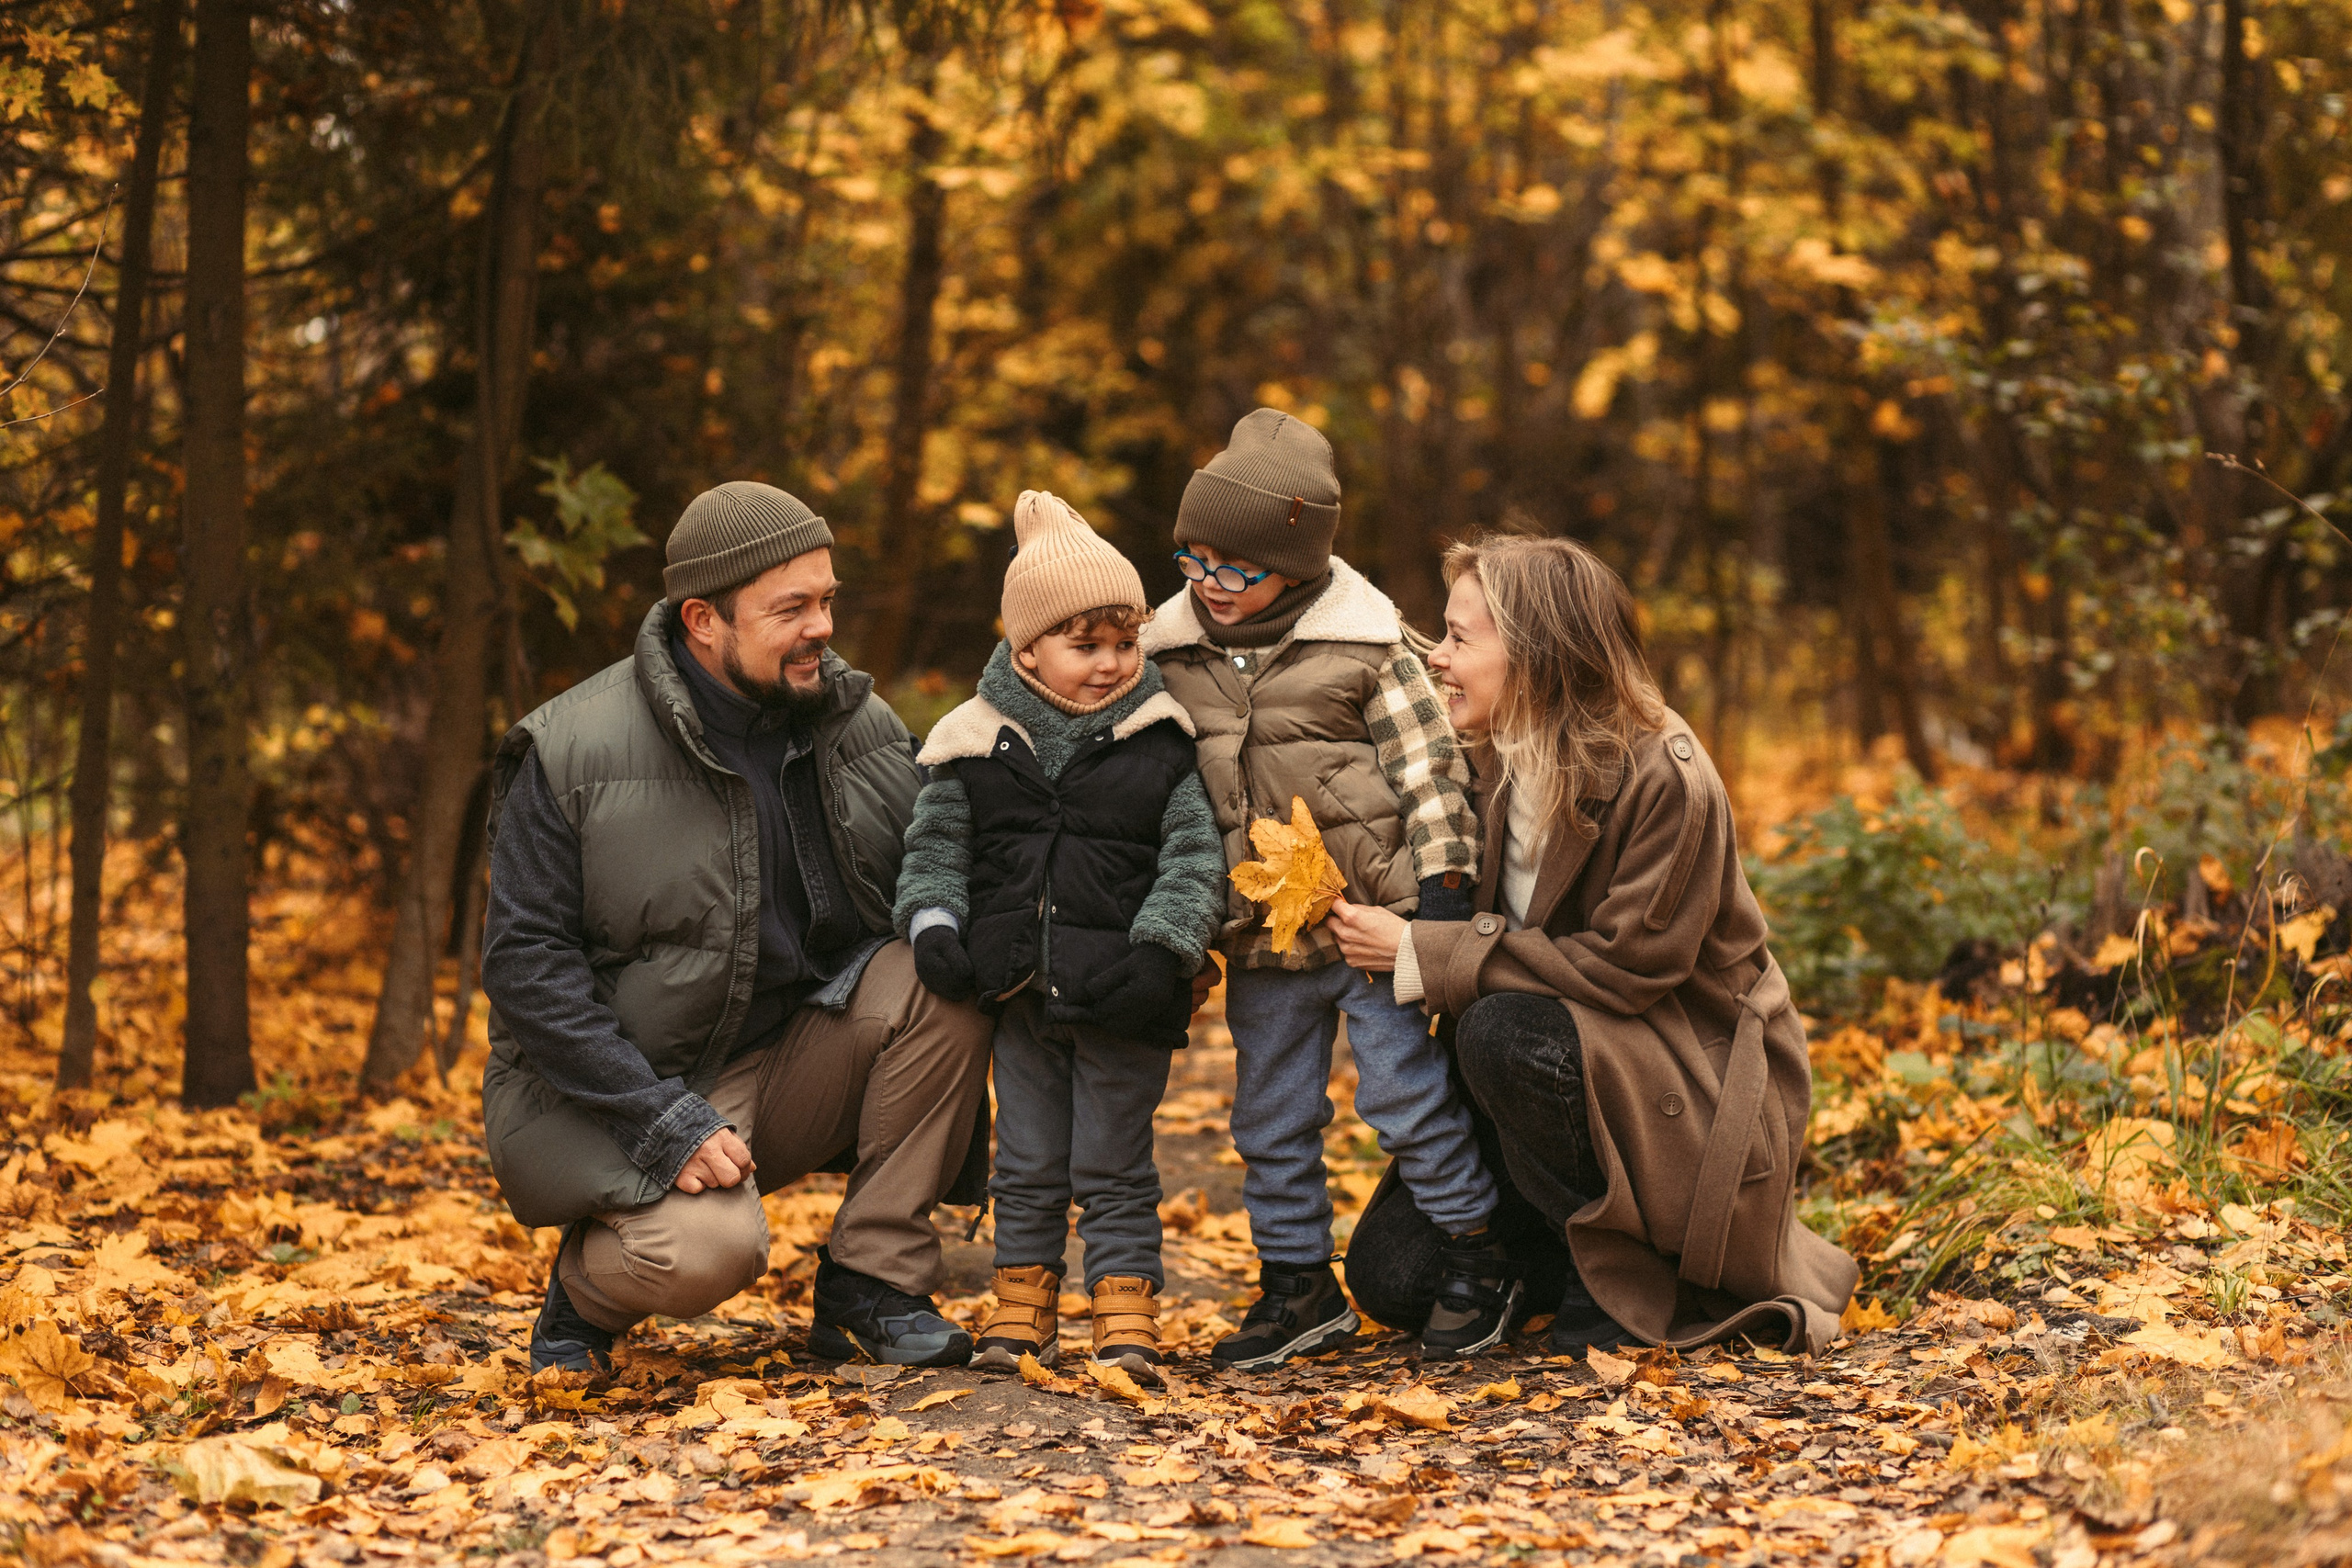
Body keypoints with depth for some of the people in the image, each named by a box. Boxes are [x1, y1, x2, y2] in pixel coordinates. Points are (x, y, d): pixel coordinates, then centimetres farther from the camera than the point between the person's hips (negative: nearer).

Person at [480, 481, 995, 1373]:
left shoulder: (861, 725, 2)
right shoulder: (572, 757, -13)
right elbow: (526, 964, -15)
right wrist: (663, 1121, -23)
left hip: (797, 1059, 5)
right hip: (629, 1086, -5)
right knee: (709, 1248, -33)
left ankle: (873, 1284, -10)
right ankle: (587, 1288, 5)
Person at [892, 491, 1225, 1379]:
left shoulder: (1164, 745, -4)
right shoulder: (975, 742, 1)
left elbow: (1195, 858, -4)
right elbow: (934, 846, 8)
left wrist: (1160, 949, -16)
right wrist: (932, 924, -7)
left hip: (1122, 999, -2)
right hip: (1020, 993, 3)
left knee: (1113, 1168, 4)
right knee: (1027, 1163, 13)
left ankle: (1126, 1310, 12)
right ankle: (1022, 1305, 24)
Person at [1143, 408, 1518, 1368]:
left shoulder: (1367, 647, -7)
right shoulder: (1168, 657, 4)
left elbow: (1427, 768, -5)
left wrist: (1442, 890, -9)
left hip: (1373, 920, -4)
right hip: (1258, 945, 4)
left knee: (1405, 1089, -1)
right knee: (1270, 1120, 10)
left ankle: (1476, 1256, 16)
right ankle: (1298, 1284, 23)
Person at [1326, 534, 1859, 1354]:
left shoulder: (1667, 778, -22)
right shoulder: (1506, 765, 1)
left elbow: (1625, 965, -25)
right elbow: (1494, 939, 8)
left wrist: (1420, 951, -26)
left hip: (1698, 1088, -7)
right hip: (1594, 1063, 7)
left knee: (1505, 1035, -35)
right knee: (1391, 1272, -7)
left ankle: (1620, 1280, -14)